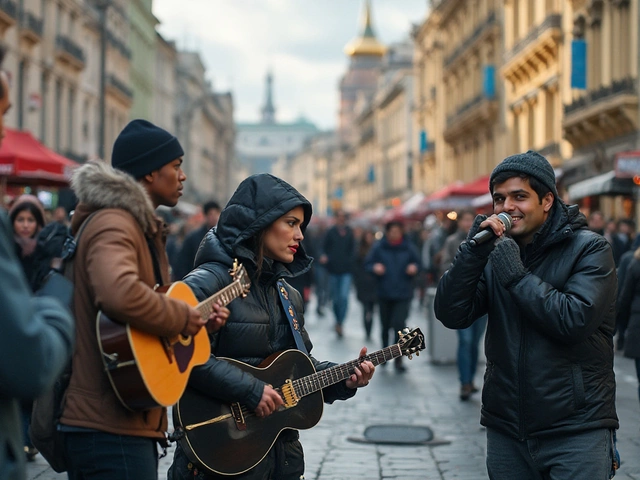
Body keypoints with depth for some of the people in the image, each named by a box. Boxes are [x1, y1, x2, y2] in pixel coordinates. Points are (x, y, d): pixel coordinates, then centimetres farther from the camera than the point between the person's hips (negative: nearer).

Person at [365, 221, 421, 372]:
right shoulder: (379, 247, -1)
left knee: (399, 324, -13)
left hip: (403, 293, -1)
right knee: (385, 325, 14)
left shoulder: (409, 247, -1)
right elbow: (367, 264, 2)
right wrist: (375, 267, -19)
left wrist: (414, 268, -13)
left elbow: (417, 262, 9)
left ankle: (398, 359, -4)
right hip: (384, 292, 2)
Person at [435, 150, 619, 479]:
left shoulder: (589, 249, -5)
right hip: (506, 428, 4)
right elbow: (451, 316, -6)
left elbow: (575, 321, -20)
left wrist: (516, 275, -19)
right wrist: (473, 252, -16)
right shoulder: (494, 249, 7)